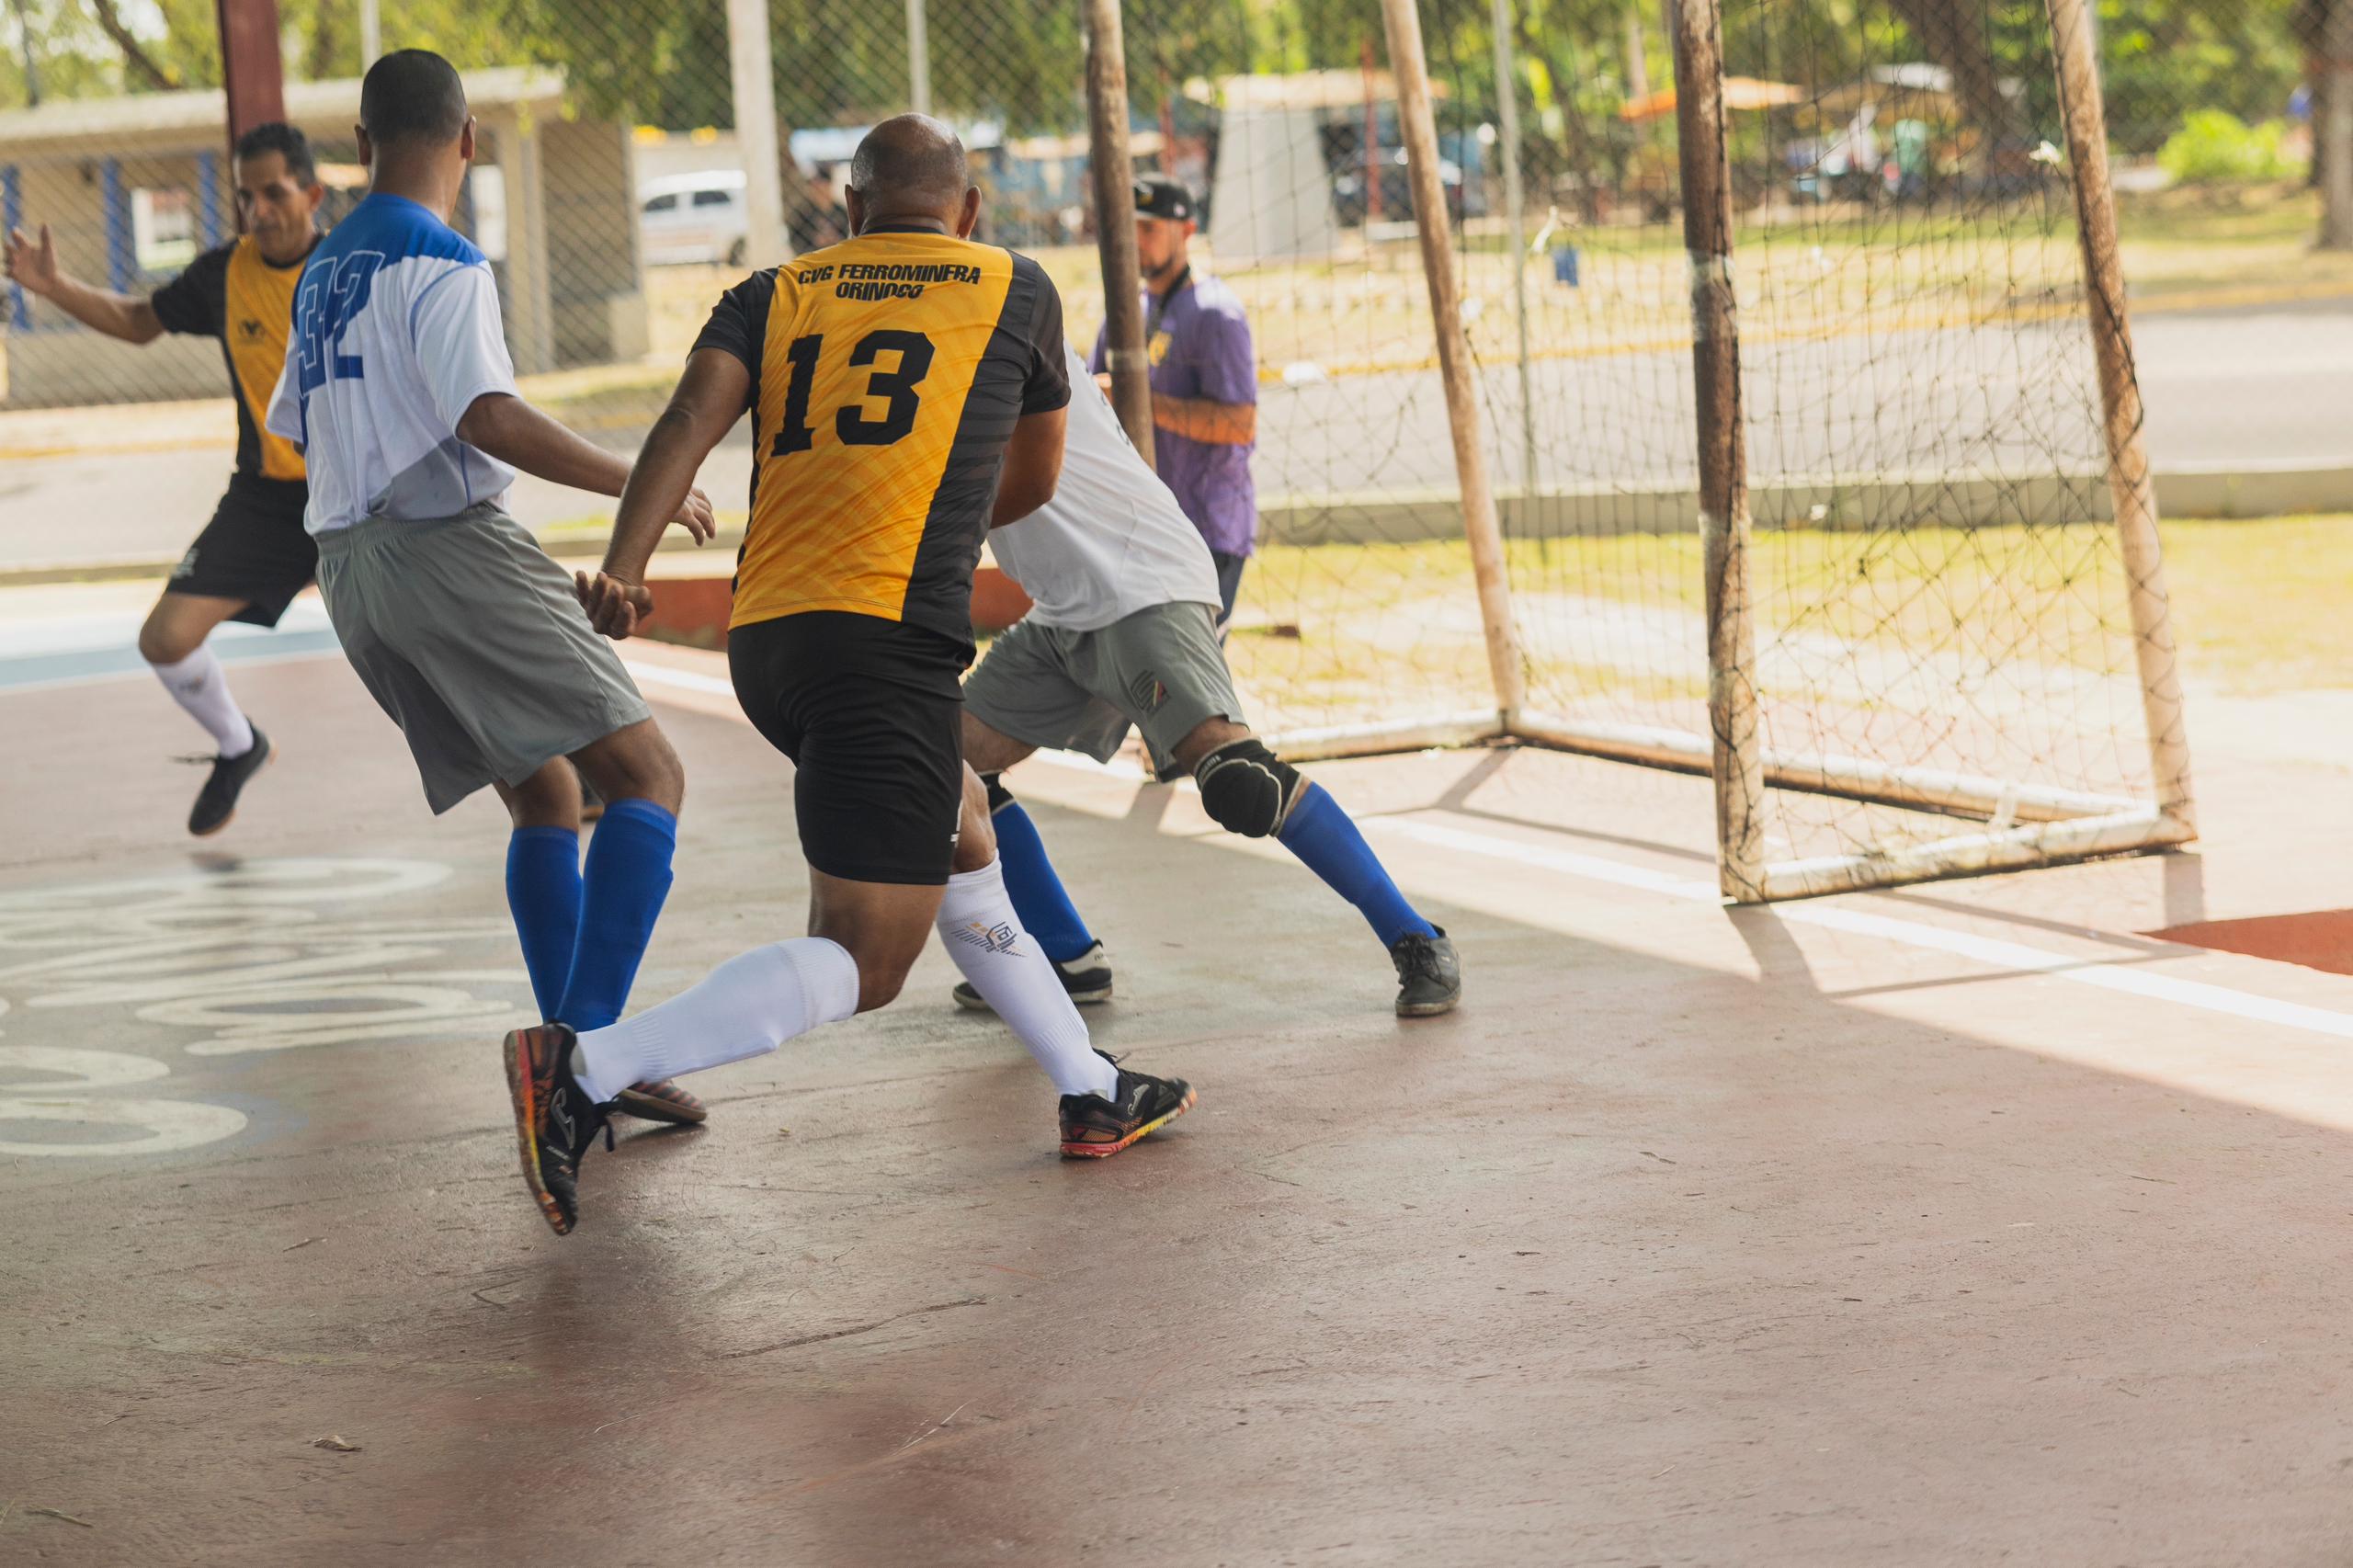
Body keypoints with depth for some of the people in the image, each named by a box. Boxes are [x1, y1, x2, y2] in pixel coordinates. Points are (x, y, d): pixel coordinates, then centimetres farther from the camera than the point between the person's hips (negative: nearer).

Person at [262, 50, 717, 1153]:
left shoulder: (323, 270, 17)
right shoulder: (442, 262, -8)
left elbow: (296, 428, 27)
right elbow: (488, 417, -21)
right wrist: (642, 485, -18)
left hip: (349, 567, 9)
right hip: (448, 548, -9)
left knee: (543, 796, 16)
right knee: (645, 774, -10)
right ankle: (588, 1043, -22)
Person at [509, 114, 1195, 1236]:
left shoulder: (772, 294, 17)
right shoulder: (1015, 290, 13)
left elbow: (692, 416, -2)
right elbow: (1032, 480, 27)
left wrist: (623, 565, -13)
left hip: (764, 638, 6)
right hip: (885, 639, -6)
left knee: (963, 848, 25)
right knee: (857, 965, -6)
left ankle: (1095, 1097, 34)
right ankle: (585, 1068, -21)